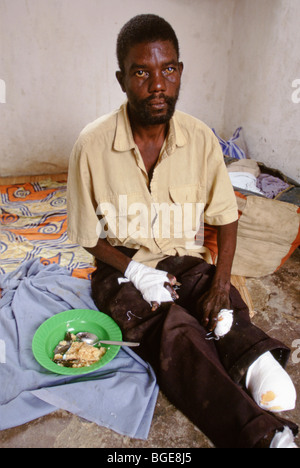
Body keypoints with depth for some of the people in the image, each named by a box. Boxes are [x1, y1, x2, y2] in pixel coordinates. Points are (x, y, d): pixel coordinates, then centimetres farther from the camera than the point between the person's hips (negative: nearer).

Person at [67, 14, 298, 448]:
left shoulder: (200, 138, -5)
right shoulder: (93, 144, -11)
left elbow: (226, 218, 1)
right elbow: (89, 237, -4)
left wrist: (221, 283, -14)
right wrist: (136, 272, -19)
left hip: (186, 261, 4)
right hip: (124, 267, -3)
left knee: (227, 314, -27)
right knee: (175, 331, -30)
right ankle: (265, 433, -34)